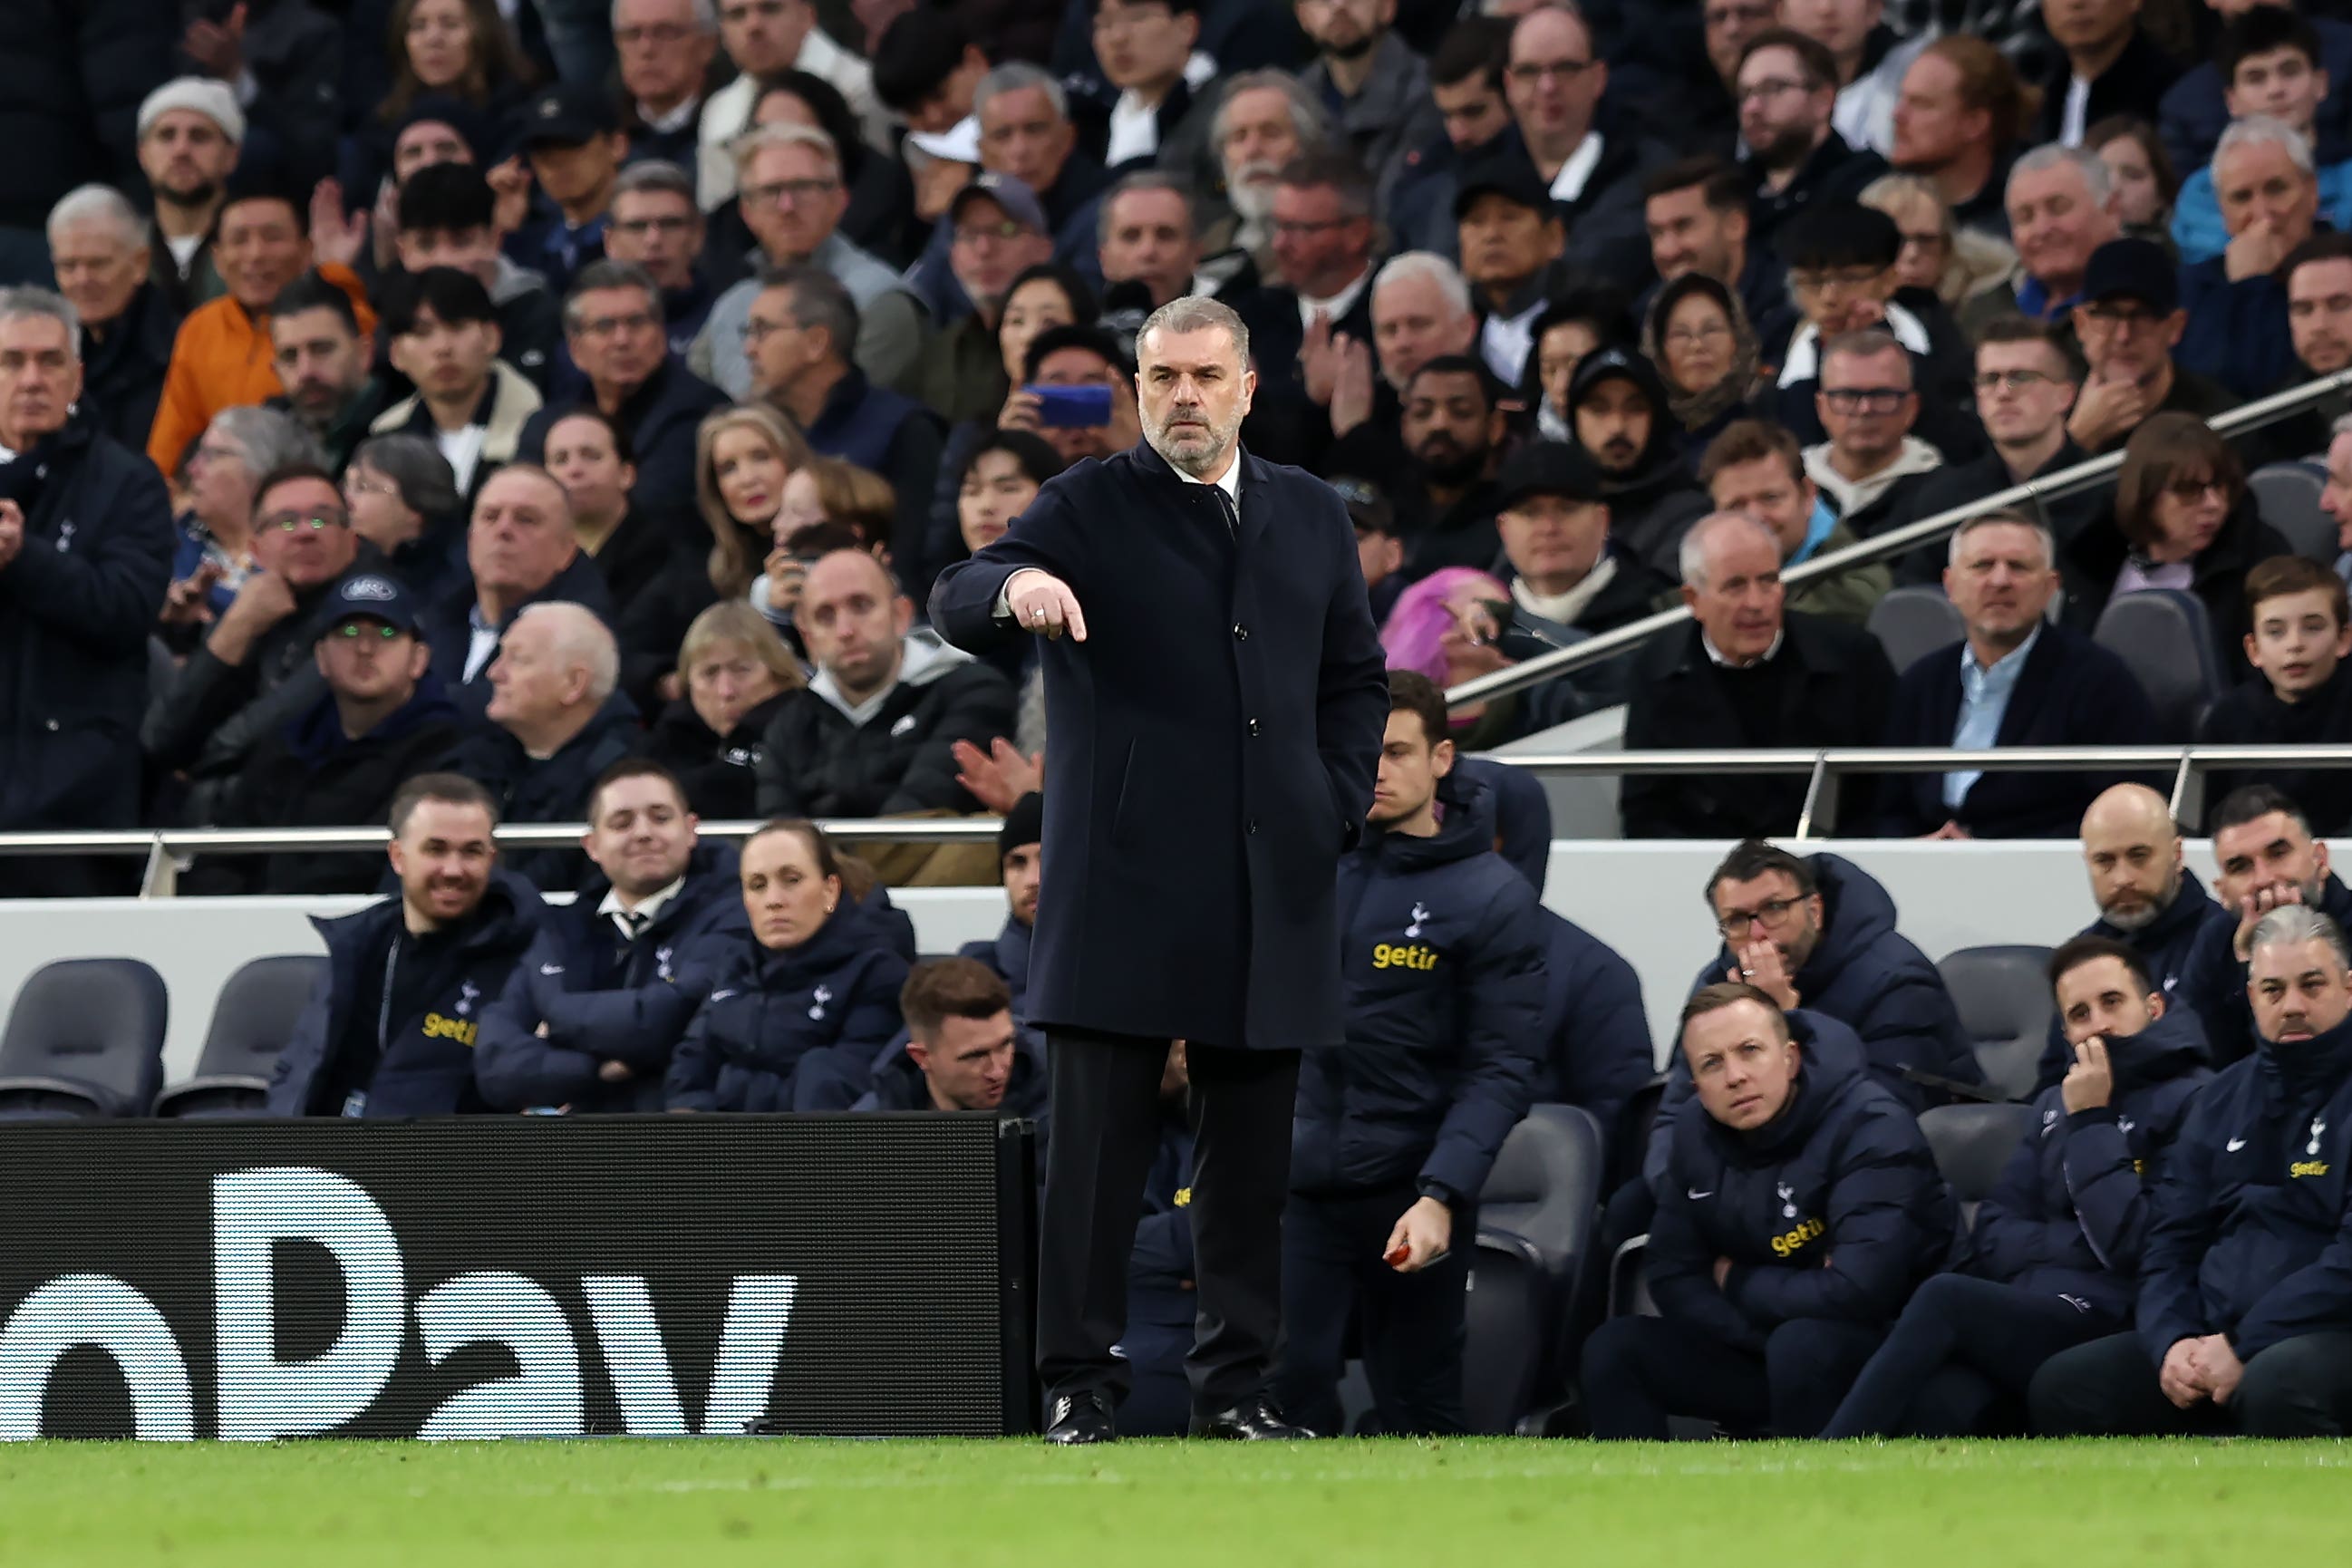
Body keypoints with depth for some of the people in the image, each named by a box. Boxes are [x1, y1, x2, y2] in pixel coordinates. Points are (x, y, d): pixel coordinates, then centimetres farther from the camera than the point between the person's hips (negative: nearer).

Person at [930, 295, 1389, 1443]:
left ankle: (1237, 1383, 13)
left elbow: (1355, 677, 21)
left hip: (1272, 892, 4)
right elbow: (956, 608, -11)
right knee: (1099, 1143, -5)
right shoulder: (1090, 508, 2)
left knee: (1252, 1154, 7)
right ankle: (1078, 1385, -3)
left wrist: (1337, 806, 5)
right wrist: (1014, 586, -35)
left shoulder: (1313, 518, 16)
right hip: (1123, 885, -4)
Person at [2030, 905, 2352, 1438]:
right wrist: (2173, 1342, -6)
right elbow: (2170, 1241, 16)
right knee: (2063, 1384, -9)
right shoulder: (2225, 1099, 19)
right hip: (2210, 1337, 7)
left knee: (2277, 1386, -40)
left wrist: (2244, 1350, -18)